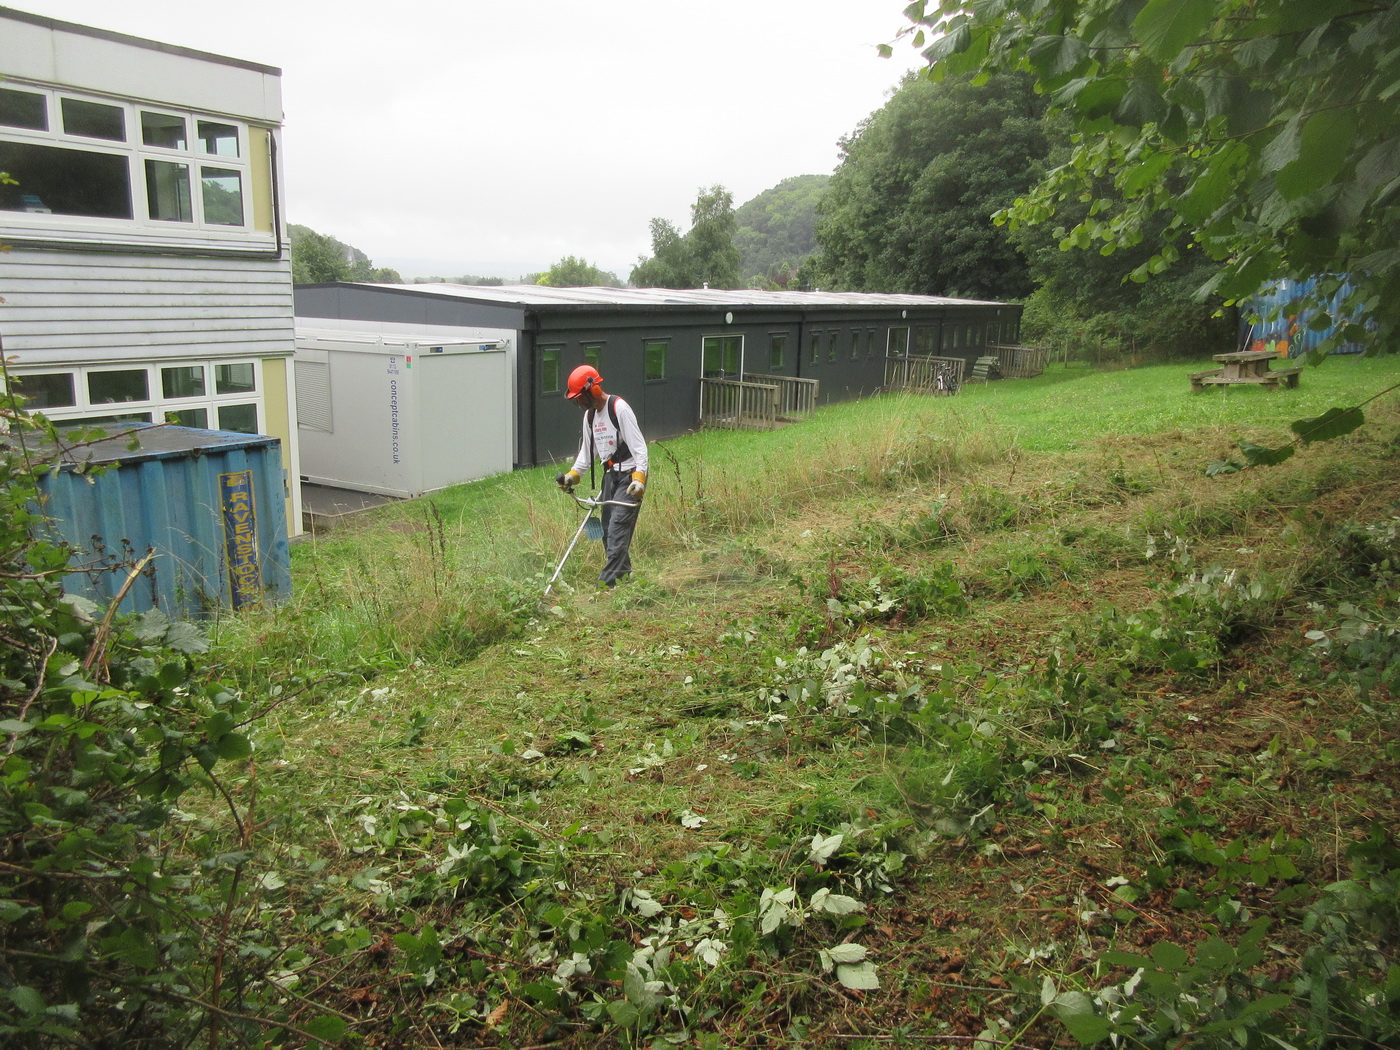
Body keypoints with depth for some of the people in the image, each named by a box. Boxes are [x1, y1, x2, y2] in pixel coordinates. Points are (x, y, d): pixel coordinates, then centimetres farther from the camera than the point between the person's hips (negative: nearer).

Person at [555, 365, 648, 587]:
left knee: (618, 526, -12)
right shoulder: (589, 415, 11)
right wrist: (573, 475, 7)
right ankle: (623, 570, 24)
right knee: (607, 529, 9)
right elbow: (587, 450, 20)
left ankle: (606, 581, -13)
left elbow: (638, 446, -17)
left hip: (629, 476, -9)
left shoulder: (619, 409, -15)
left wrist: (639, 478, -26)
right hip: (610, 475, 9)